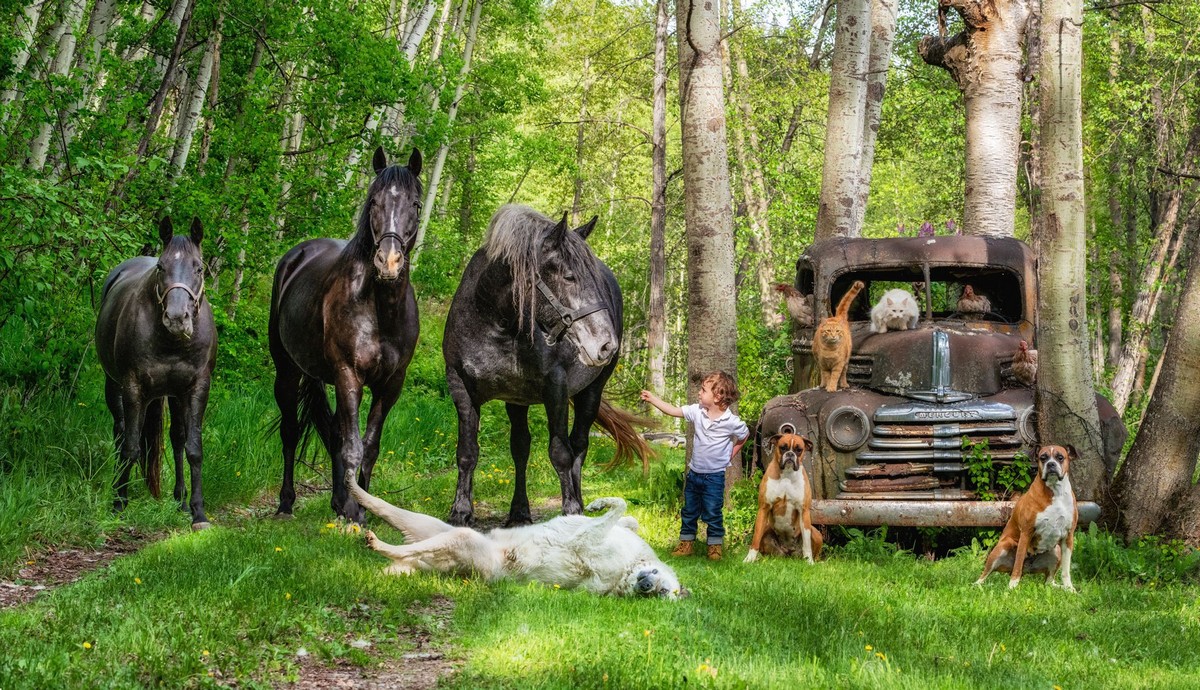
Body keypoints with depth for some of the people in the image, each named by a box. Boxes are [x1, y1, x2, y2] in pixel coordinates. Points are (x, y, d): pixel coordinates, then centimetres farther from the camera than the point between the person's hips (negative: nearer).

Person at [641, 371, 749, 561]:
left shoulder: (732, 422, -17)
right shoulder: (697, 411, -6)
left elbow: (744, 436, 1)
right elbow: (674, 411, -2)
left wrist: (731, 454, 1)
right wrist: (653, 399, -6)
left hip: (714, 476, -5)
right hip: (694, 473, 5)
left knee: (713, 513, 1)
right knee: (689, 511, 14)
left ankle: (715, 546, 15)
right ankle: (686, 543, 25)